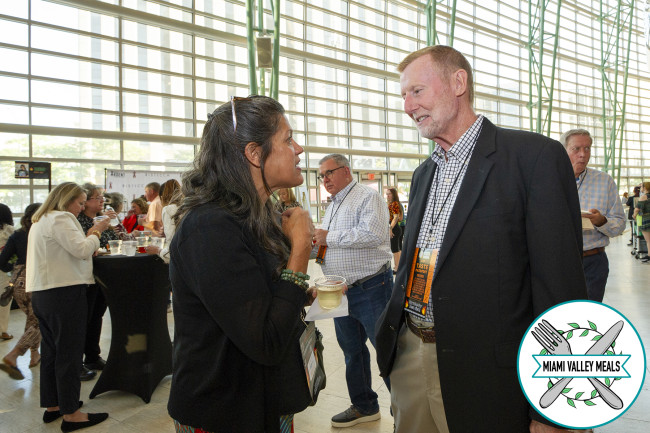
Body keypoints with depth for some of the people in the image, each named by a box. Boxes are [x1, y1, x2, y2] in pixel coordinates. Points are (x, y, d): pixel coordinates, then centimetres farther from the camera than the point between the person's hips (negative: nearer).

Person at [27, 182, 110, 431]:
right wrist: (96, 232, -5)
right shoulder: (60, 219, -12)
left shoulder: (41, 221, 20)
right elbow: (82, 250, -20)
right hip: (64, 292, -10)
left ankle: (52, 406, 26)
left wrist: (89, 235, 13)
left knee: (50, 351, 16)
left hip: (42, 293, 10)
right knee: (69, 352, -4)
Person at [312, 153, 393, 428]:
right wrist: (317, 246, 4)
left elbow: (373, 233, -25)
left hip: (370, 289, -9)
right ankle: (364, 406, 33)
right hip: (341, 292, 9)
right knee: (352, 351, 17)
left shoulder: (367, 197, -9)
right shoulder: (331, 207, 18)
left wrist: (330, 237, -17)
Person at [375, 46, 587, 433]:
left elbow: (560, 286, -14)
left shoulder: (535, 157, -11)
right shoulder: (424, 173, 13)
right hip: (409, 357, 7)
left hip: (481, 375, -6)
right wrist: (392, 338, 16)